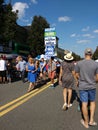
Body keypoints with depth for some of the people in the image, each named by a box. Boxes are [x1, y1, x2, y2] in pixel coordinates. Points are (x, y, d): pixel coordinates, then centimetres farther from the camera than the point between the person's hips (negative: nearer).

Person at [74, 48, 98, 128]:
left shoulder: (79, 63, -10)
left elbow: (77, 75, -1)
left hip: (82, 86, -1)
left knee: (84, 104, 8)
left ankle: (86, 123, 22)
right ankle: (91, 120, 21)